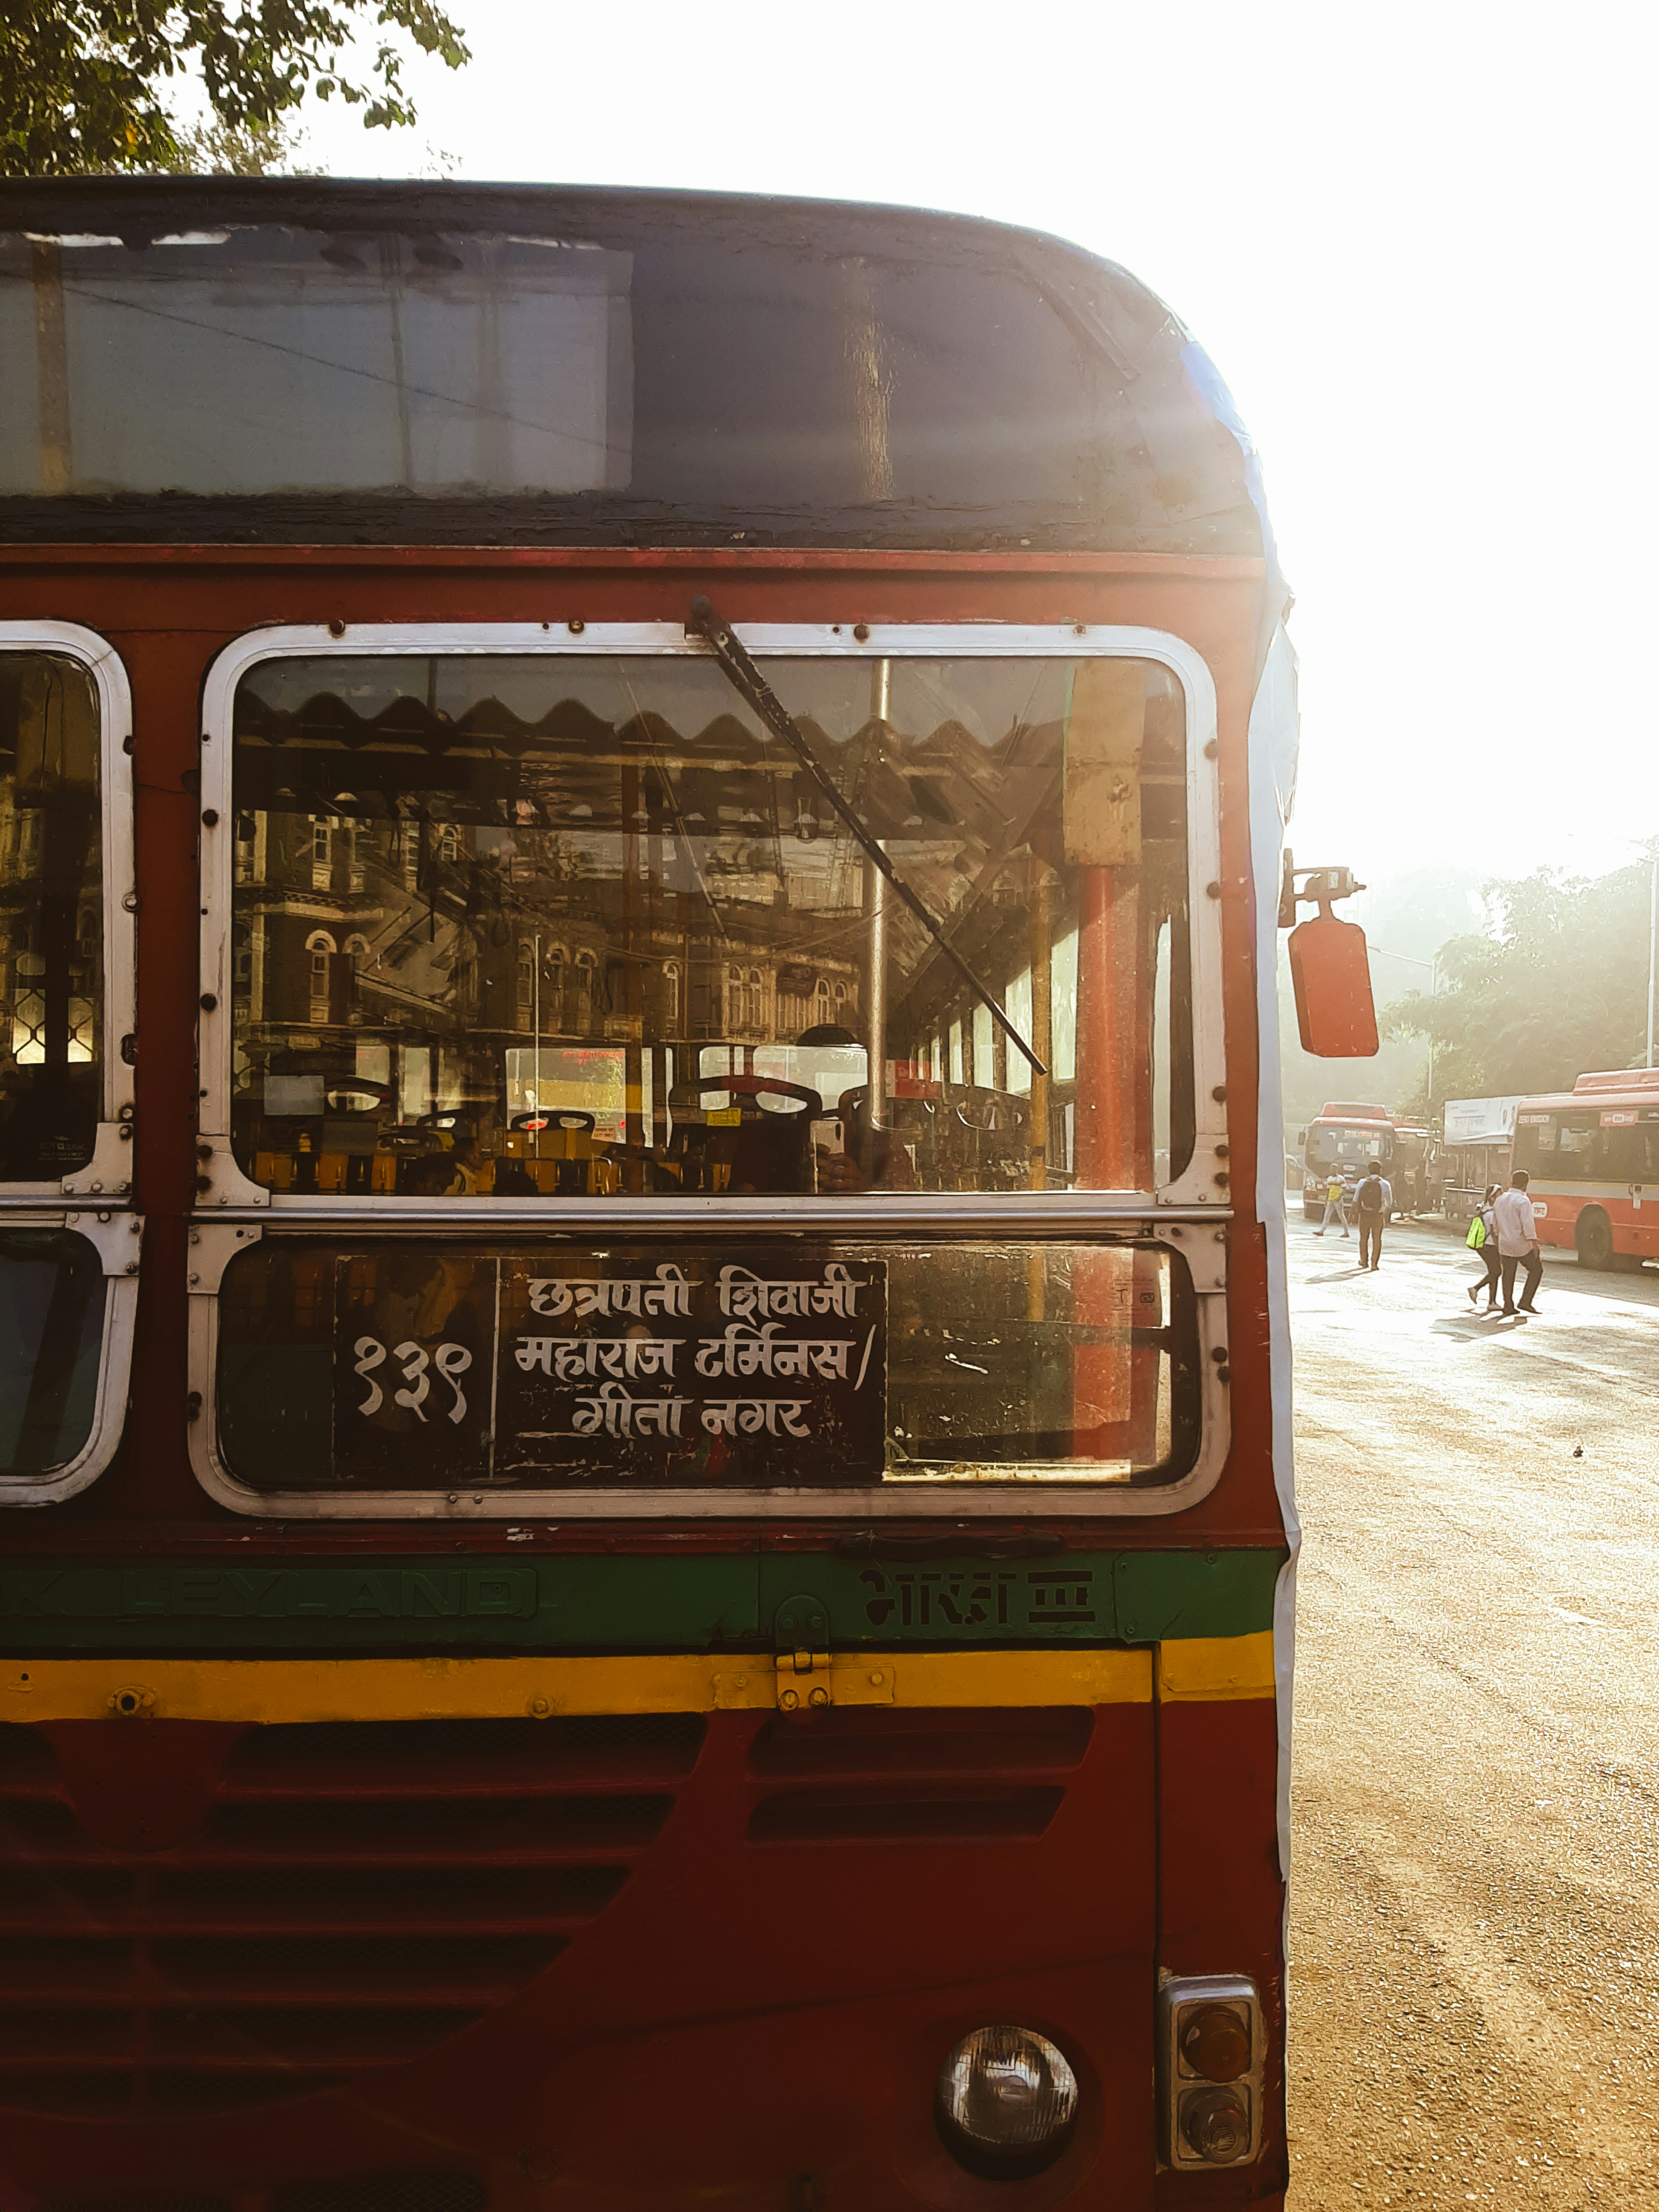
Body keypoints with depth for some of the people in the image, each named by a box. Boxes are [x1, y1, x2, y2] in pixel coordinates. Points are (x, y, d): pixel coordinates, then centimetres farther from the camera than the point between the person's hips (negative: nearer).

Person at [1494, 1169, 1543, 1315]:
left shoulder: (1500, 1200, 9)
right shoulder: (1523, 1201, -13)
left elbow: (1495, 1223, 17)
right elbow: (1528, 1224, -20)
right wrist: (1535, 1244, -17)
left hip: (1504, 1245, 6)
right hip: (1521, 1244, -6)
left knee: (1508, 1276, 12)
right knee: (1536, 1269, 11)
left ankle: (1508, 1306, 13)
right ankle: (1526, 1302, 5)